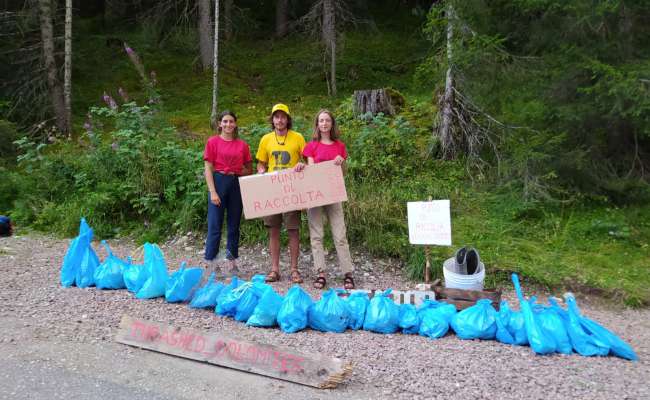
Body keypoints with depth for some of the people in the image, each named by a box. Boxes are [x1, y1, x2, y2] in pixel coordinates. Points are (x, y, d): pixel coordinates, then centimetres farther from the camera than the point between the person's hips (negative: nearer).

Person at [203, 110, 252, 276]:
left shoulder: (242, 145, 7)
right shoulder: (213, 141, 1)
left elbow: (249, 169, 13)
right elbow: (208, 169, -3)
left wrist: (236, 173, -6)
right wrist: (212, 192, -11)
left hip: (237, 184, 3)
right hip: (218, 182, -3)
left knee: (234, 225, 9)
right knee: (215, 225, -3)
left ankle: (232, 262, 18)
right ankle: (211, 264, 4)